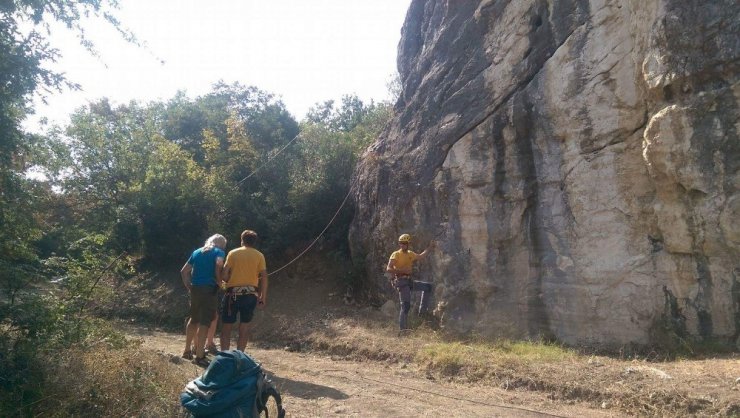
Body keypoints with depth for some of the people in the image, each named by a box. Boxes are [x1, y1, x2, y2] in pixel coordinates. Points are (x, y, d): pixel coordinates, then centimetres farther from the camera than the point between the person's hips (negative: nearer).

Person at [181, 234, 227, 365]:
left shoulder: (197, 252, 18)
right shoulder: (218, 252, 1)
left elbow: (184, 271, 17)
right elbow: (219, 265, -21)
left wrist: (188, 287, 18)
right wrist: (219, 282, -8)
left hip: (195, 289, 6)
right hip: (209, 289, -6)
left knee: (193, 319, 20)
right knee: (204, 322, -4)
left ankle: (187, 351, 28)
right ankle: (199, 356, -3)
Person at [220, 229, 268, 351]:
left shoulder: (233, 253, 2)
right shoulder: (259, 255, 3)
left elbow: (225, 274, -5)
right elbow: (264, 277, -2)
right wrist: (263, 297, 3)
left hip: (233, 293, -1)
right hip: (251, 294, 1)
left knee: (227, 325, 9)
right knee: (245, 327, 10)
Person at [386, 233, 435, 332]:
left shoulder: (410, 254, 14)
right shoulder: (396, 254, -8)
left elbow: (421, 256, 29)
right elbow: (389, 269, -17)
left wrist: (430, 247, 26)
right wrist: (403, 270, -23)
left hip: (409, 281, 8)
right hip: (401, 281, -8)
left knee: (428, 286, 10)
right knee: (406, 305, -12)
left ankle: (422, 310, 11)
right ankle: (403, 329, -5)